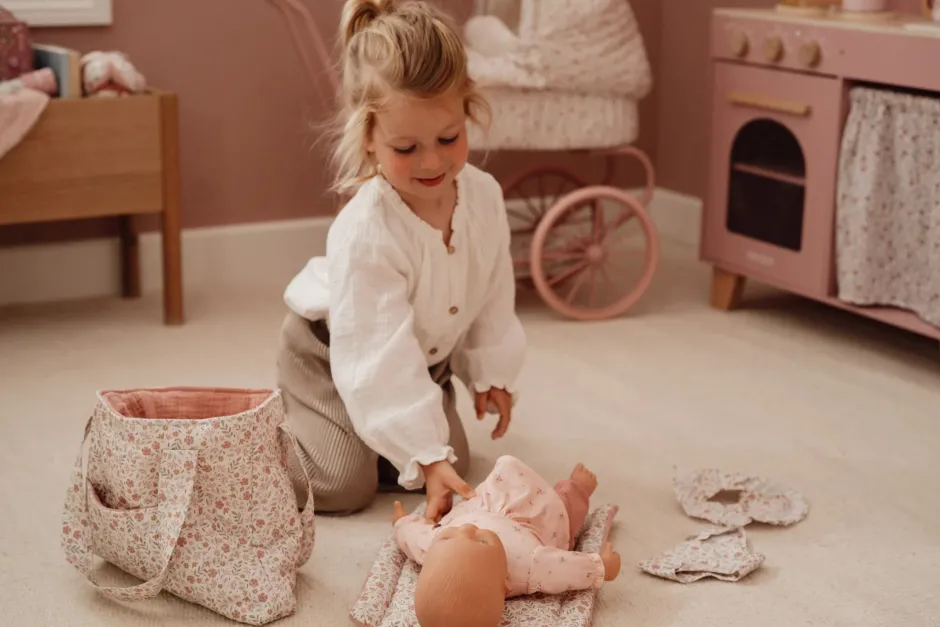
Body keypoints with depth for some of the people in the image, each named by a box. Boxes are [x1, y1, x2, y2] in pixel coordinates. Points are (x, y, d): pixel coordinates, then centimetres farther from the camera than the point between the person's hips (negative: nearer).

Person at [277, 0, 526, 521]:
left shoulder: (483, 195, -19)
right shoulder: (364, 233, -39)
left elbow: (494, 295, 0)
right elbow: (379, 361, -39)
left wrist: (492, 374, 7)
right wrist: (426, 458, -41)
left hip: (427, 355, 7)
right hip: (329, 354, -6)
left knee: (452, 466, 1)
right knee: (343, 484, -16)